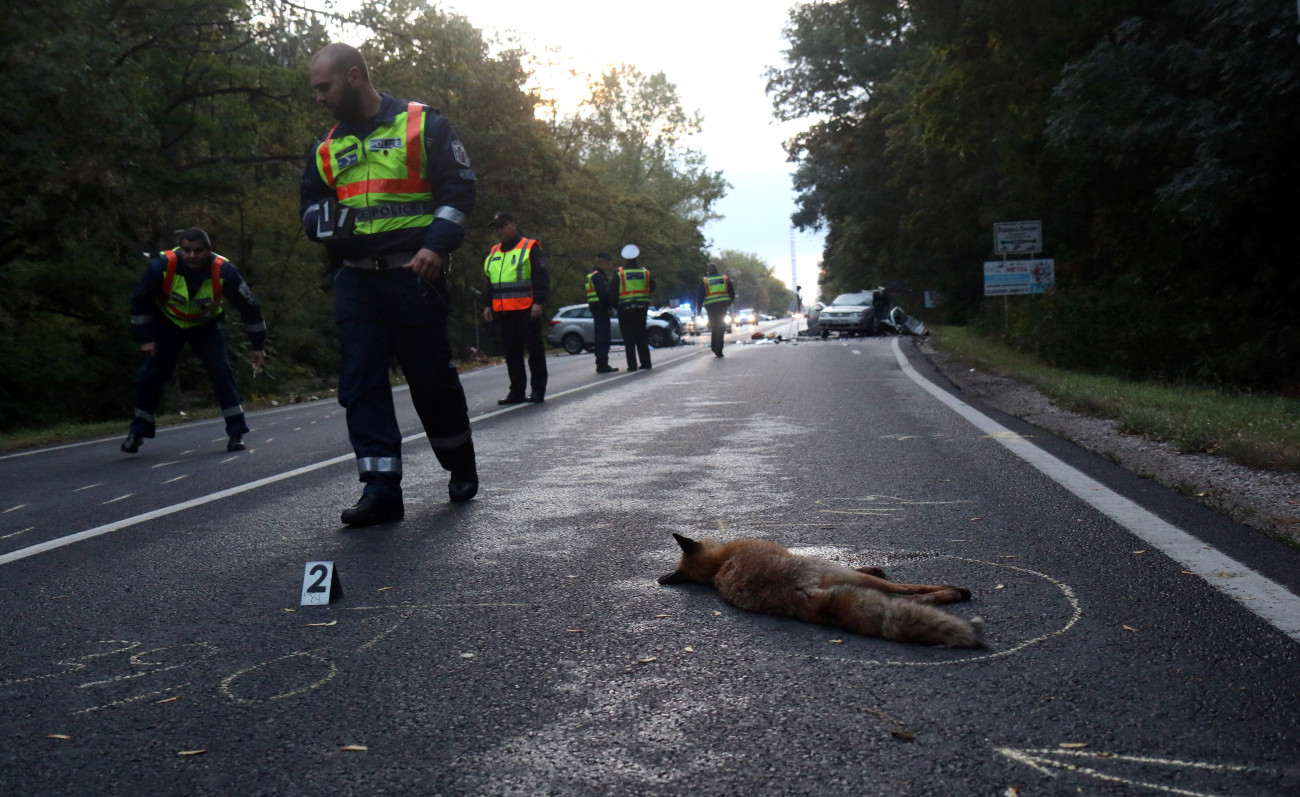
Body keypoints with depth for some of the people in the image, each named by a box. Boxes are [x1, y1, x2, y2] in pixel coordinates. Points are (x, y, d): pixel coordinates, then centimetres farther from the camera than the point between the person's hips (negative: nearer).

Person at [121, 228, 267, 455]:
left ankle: (236, 433, -5)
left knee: (221, 372, -14)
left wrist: (257, 345, -9)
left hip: (205, 326, 0)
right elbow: (140, 300, -11)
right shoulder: (163, 266, -28)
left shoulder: (224, 271, -28)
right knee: (150, 375, -4)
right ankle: (137, 432, 13)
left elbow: (249, 306, -14)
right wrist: (145, 337, -10)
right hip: (168, 324, 0)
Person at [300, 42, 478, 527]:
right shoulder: (327, 149, 17)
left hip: (414, 274, -5)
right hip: (355, 282, 5)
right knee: (360, 383, -4)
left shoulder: (422, 125, 1)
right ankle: (381, 488, -2)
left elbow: (459, 188, -3)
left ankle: (462, 469, 25)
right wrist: (327, 218, -3)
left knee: (433, 377, 3)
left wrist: (437, 246, -17)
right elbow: (310, 208, 23)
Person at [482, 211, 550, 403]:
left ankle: (538, 390, 5)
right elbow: (490, 282, 25)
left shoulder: (530, 247, -1)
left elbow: (541, 277, -7)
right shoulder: (493, 253, 19)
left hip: (527, 310, -6)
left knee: (535, 350, -1)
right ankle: (516, 392, 14)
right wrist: (488, 304, 18)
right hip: (503, 312, 6)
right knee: (511, 352, 8)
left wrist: (538, 302, -15)